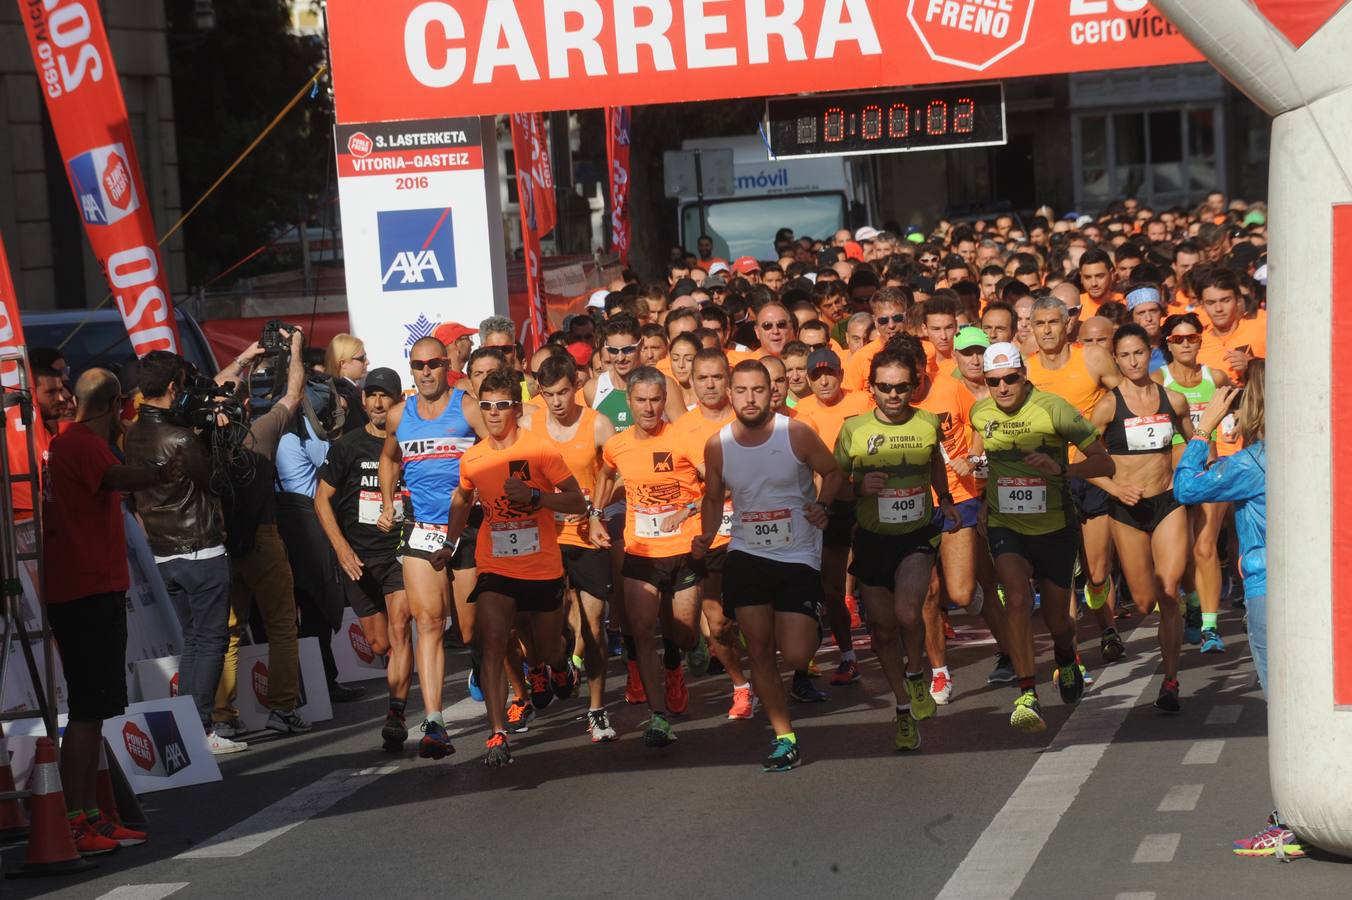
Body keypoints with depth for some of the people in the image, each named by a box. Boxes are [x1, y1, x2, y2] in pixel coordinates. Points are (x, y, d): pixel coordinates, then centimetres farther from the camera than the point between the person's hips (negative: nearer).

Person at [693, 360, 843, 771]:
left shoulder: (796, 434, -10)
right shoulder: (717, 445, -2)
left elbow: (832, 472, 5)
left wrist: (821, 506, -13)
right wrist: (706, 539, -3)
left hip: (799, 556, -2)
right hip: (746, 556, 3)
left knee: (794, 657, -10)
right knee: (758, 652, 1)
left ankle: (807, 630, 28)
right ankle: (784, 738, 14)